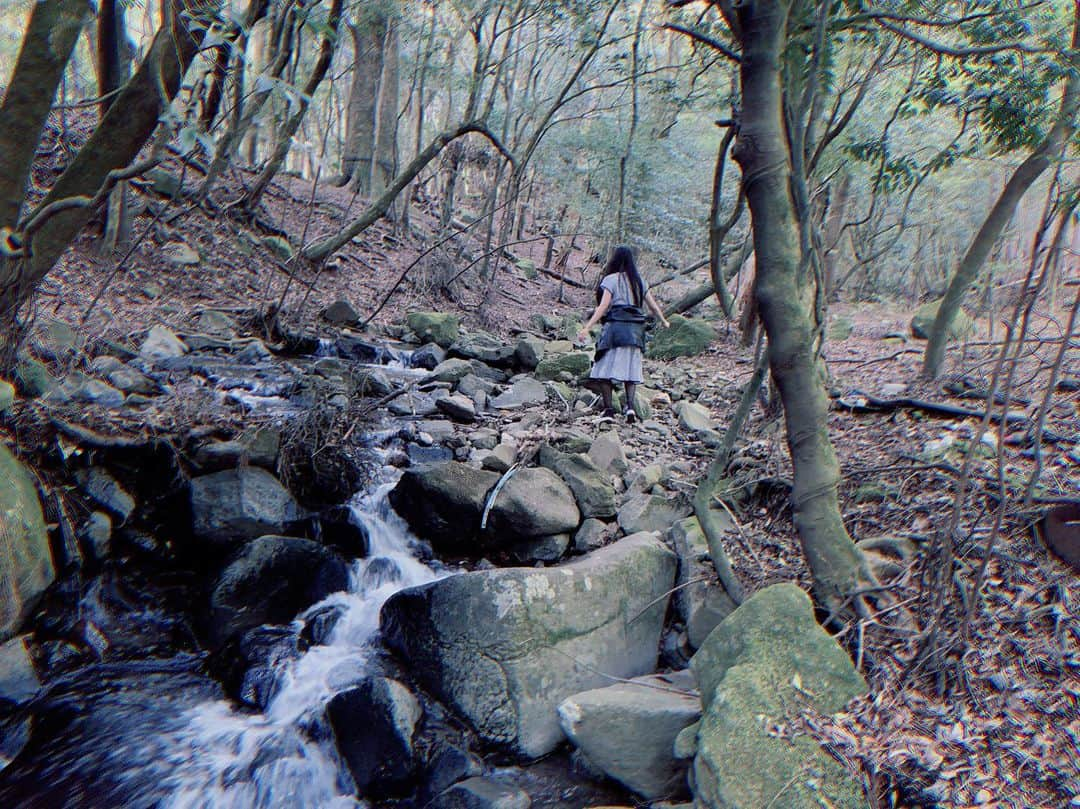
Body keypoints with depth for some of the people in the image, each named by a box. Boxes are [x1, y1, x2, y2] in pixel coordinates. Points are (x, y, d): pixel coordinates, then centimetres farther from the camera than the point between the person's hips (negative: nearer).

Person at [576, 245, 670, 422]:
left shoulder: (611, 279, -1)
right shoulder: (639, 280, 15)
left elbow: (603, 306, -11)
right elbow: (652, 304, 21)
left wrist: (587, 327, -16)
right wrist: (663, 321, 37)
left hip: (615, 326, -5)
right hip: (635, 329, 5)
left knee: (604, 369, 1)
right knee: (630, 370, 10)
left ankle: (608, 409, -6)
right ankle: (630, 406, -6)